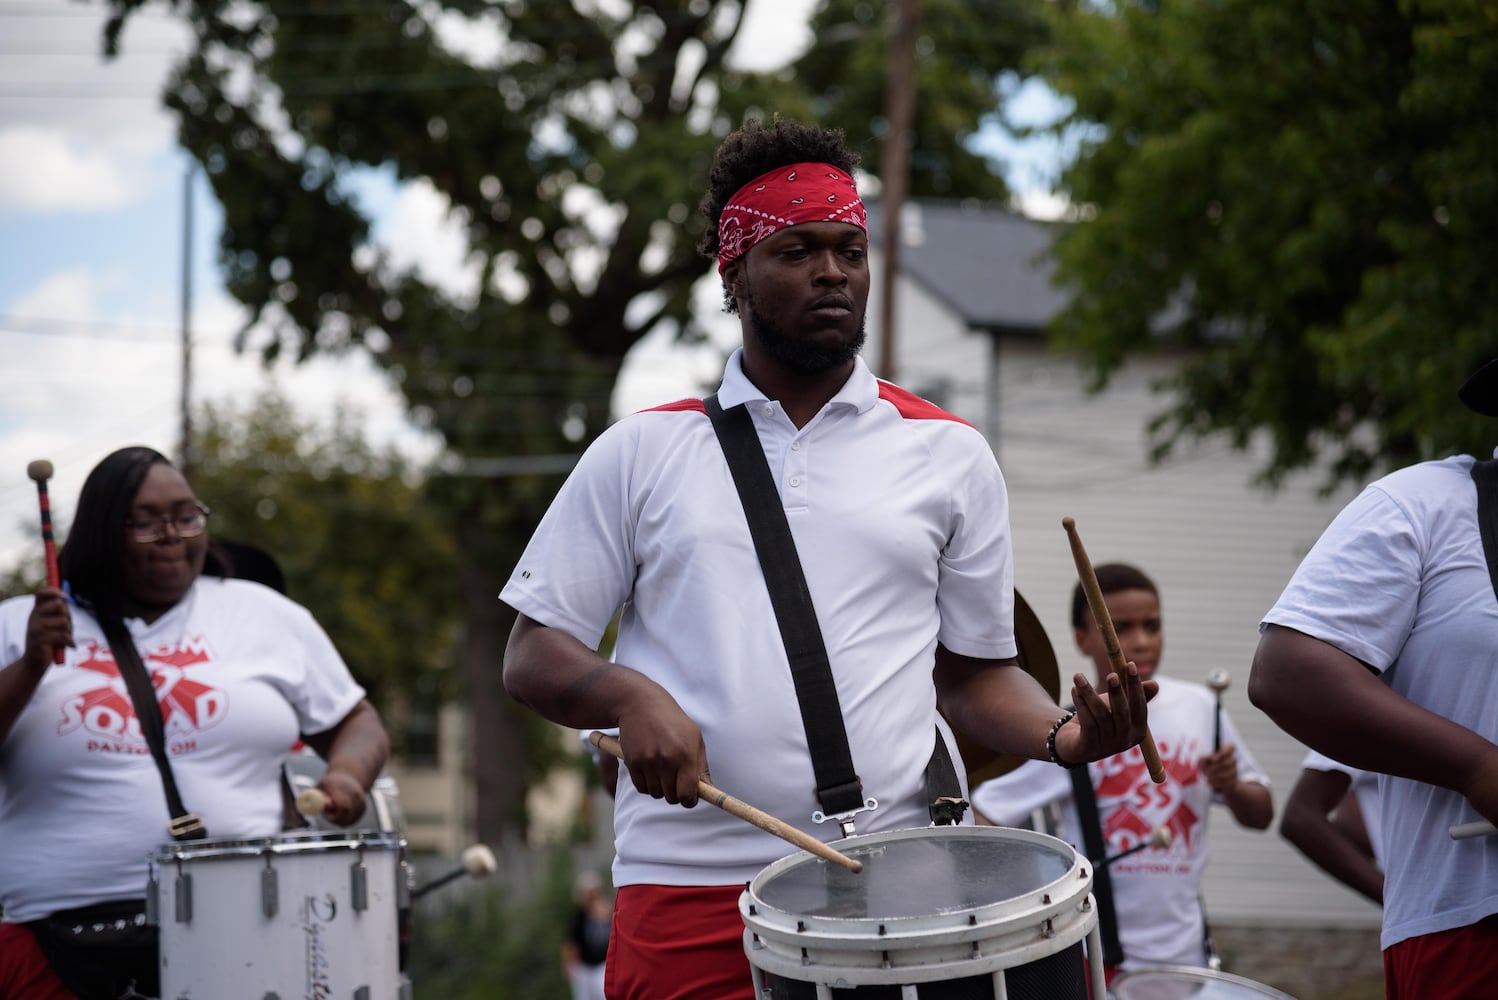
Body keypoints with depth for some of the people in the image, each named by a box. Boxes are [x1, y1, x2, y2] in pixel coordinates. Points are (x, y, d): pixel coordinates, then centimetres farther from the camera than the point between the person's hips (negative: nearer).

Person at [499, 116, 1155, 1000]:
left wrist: (1064, 734, -5)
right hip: (690, 891, 0)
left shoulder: (949, 454, 13)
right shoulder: (642, 453, 11)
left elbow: (974, 670, 16)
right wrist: (629, 695, -12)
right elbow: (534, 657, 10)